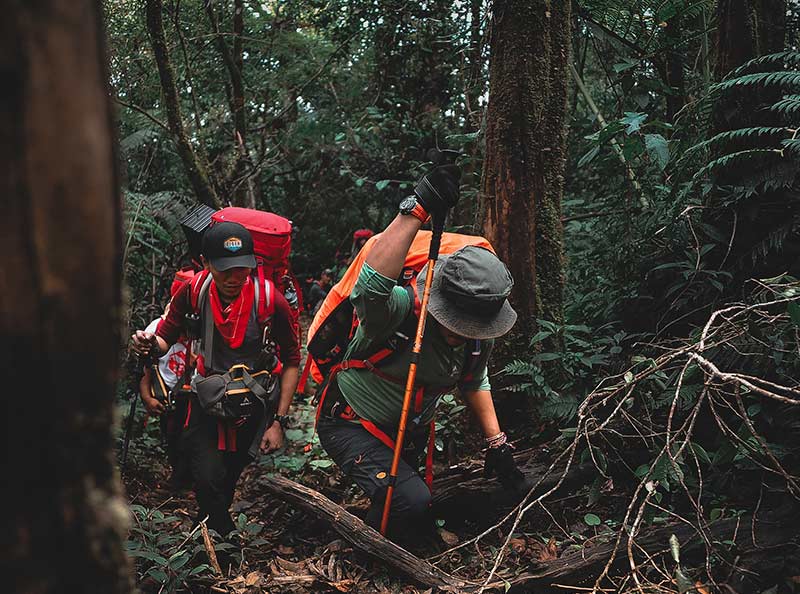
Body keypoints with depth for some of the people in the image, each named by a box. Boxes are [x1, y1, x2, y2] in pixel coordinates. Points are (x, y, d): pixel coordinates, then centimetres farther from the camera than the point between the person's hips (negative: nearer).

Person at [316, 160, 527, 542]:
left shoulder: (479, 336, -12)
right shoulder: (400, 310, -34)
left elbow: (474, 382, 8)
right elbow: (369, 287, -58)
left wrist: (496, 444, 4)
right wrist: (417, 209, -63)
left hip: (407, 432, 7)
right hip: (350, 424, -7)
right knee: (411, 503, -27)